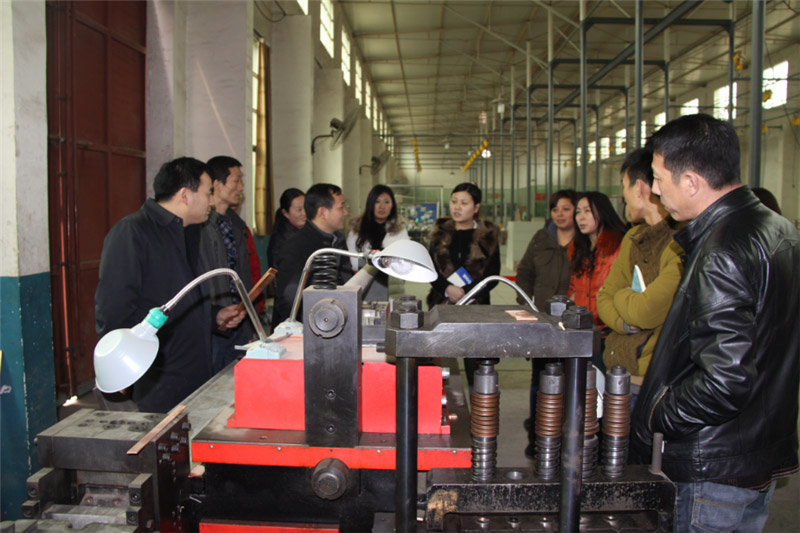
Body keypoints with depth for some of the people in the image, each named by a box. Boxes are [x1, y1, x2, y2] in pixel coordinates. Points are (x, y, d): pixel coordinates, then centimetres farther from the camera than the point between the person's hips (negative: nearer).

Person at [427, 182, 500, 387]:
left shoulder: (488, 235, 3)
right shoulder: (441, 232, 9)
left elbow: (492, 274, -2)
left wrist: (465, 293, -16)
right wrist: (447, 289, -15)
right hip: (441, 304, 2)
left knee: (475, 366, -1)